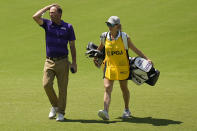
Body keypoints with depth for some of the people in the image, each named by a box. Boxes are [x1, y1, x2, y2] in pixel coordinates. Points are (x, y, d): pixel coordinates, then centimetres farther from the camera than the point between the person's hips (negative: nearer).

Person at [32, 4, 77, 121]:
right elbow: (35, 17, -12)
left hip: (62, 62, -1)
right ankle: (54, 106, 12)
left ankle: (61, 113, 9)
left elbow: (72, 46, 5)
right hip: (49, 61, 1)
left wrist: (74, 63, 0)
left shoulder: (68, 27, 2)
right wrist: (47, 7, -2)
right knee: (47, 84, -12)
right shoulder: (47, 24, 6)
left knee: (62, 88, 0)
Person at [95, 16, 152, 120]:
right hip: (109, 66, 2)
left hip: (122, 66, -1)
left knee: (124, 88, 12)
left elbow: (135, 49, 0)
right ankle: (105, 112, -24)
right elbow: (100, 48, 22)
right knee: (107, 88, -13)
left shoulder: (124, 37, -7)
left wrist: (146, 59, -3)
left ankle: (127, 110, 31)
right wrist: (95, 58, 24)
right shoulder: (105, 37, 1)